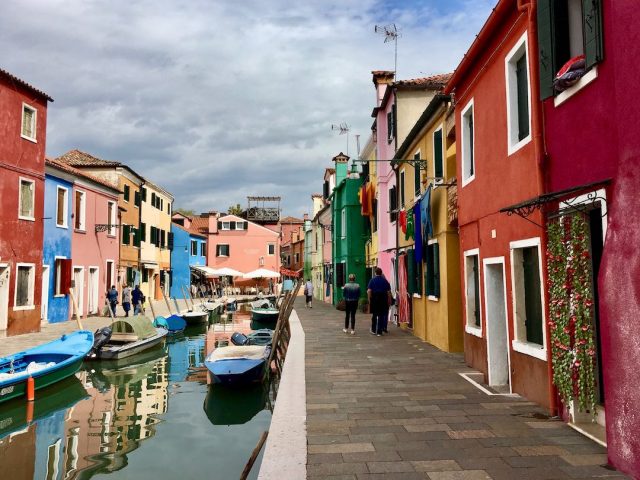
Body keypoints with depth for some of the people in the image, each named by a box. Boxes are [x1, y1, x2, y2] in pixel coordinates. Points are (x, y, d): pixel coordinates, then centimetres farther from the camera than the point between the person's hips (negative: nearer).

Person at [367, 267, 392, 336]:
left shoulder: (372, 280, -1)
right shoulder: (385, 281, 1)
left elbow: (369, 291, -7)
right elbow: (389, 292, 0)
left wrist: (369, 299, 1)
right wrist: (389, 300, 7)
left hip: (374, 299, 0)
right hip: (383, 299, 0)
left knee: (374, 315, 14)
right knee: (381, 315, 4)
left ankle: (373, 330, 20)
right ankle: (379, 332, 3)